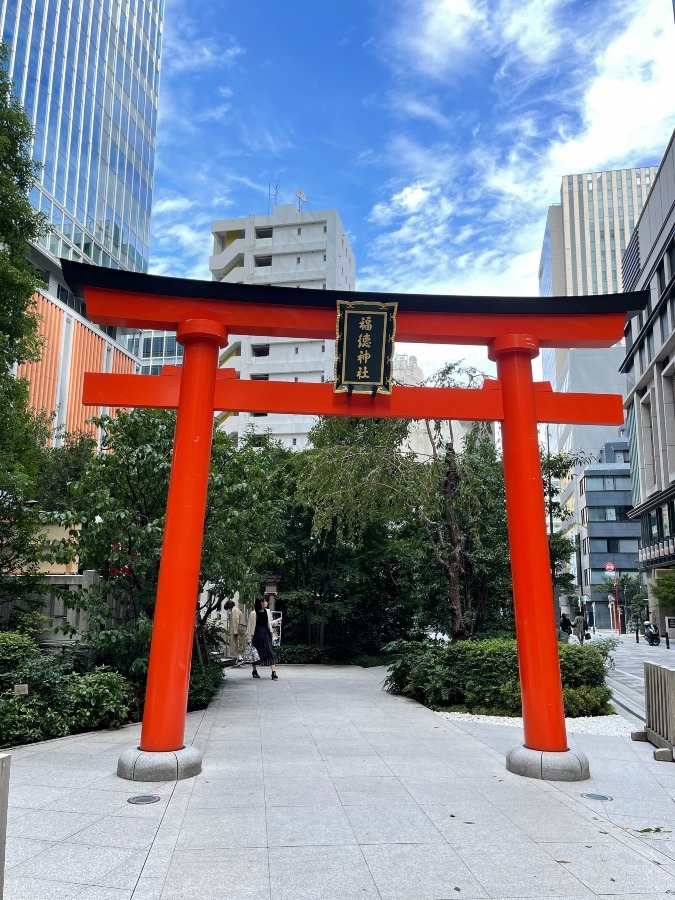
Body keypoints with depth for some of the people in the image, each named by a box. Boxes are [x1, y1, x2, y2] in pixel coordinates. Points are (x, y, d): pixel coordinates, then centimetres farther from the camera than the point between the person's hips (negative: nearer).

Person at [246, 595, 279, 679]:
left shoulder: (267, 612, 6)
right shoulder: (253, 613, -9)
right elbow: (251, 625, -6)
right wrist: (250, 637, -7)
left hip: (266, 634, 3)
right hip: (257, 634, -3)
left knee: (270, 652, -8)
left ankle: (274, 672, -12)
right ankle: (254, 671, 27)